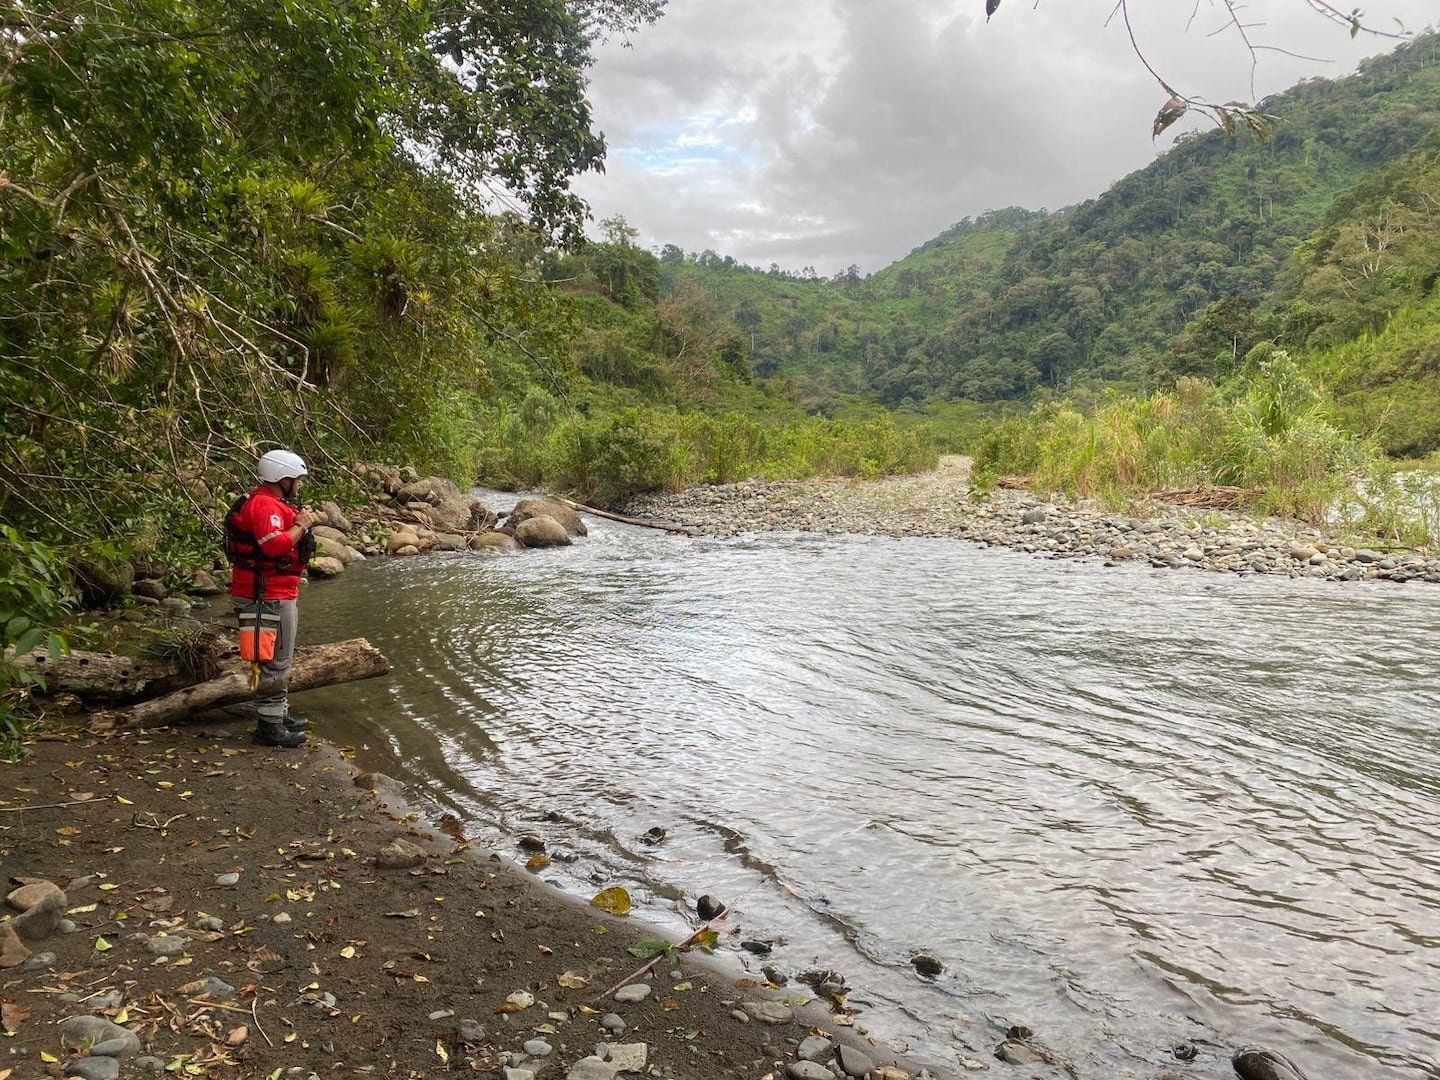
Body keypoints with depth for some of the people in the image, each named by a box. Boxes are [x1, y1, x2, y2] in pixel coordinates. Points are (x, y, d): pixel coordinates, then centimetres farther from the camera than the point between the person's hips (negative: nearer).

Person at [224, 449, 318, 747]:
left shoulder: (273, 503, 17)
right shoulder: (264, 505, -19)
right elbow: (275, 545, -30)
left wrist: (300, 519, 6)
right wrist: (300, 524, -17)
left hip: (281, 593, 12)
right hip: (269, 596, -12)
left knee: (281, 658, 20)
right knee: (274, 661, -6)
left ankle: (279, 714, 32)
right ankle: (269, 726, 1)